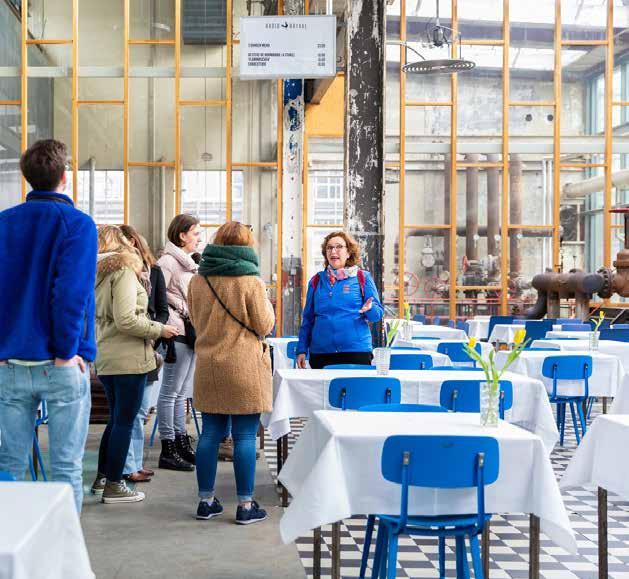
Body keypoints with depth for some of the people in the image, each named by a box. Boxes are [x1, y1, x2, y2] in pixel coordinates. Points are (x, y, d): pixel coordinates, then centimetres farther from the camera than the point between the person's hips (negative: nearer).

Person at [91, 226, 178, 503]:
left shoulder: (96, 273, 14)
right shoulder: (123, 271, -12)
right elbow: (125, 320, -20)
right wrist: (159, 330, -10)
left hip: (105, 359, 8)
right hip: (128, 358, -8)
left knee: (116, 419, 20)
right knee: (124, 422, 0)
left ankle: (102, 477, 27)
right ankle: (114, 486, 5)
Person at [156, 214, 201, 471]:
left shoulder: (187, 263, 18)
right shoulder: (168, 261, -11)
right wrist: (169, 324, -17)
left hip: (190, 334, 9)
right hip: (177, 333, -9)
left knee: (180, 392, 15)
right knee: (170, 392, -3)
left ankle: (181, 444, 22)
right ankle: (168, 450, 1)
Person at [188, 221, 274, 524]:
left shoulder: (198, 280, 3)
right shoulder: (251, 282, -12)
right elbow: (264, 325, -5)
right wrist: (266, 303, 11)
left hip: (209, 366, 5)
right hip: (245, 368, -5)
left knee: (210, 433, 11)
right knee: (245, 436, 1)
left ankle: (206, 500, 18)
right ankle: (245, 505, 5)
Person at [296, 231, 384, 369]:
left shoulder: (363, 278, 4)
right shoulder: (317, 281, 11)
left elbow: (378, 314, 2)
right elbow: (308, 319, 13)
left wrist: (369, 309, -20)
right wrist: (302, 350, 6)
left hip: (356, 352, -2)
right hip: (320, 352, 2)